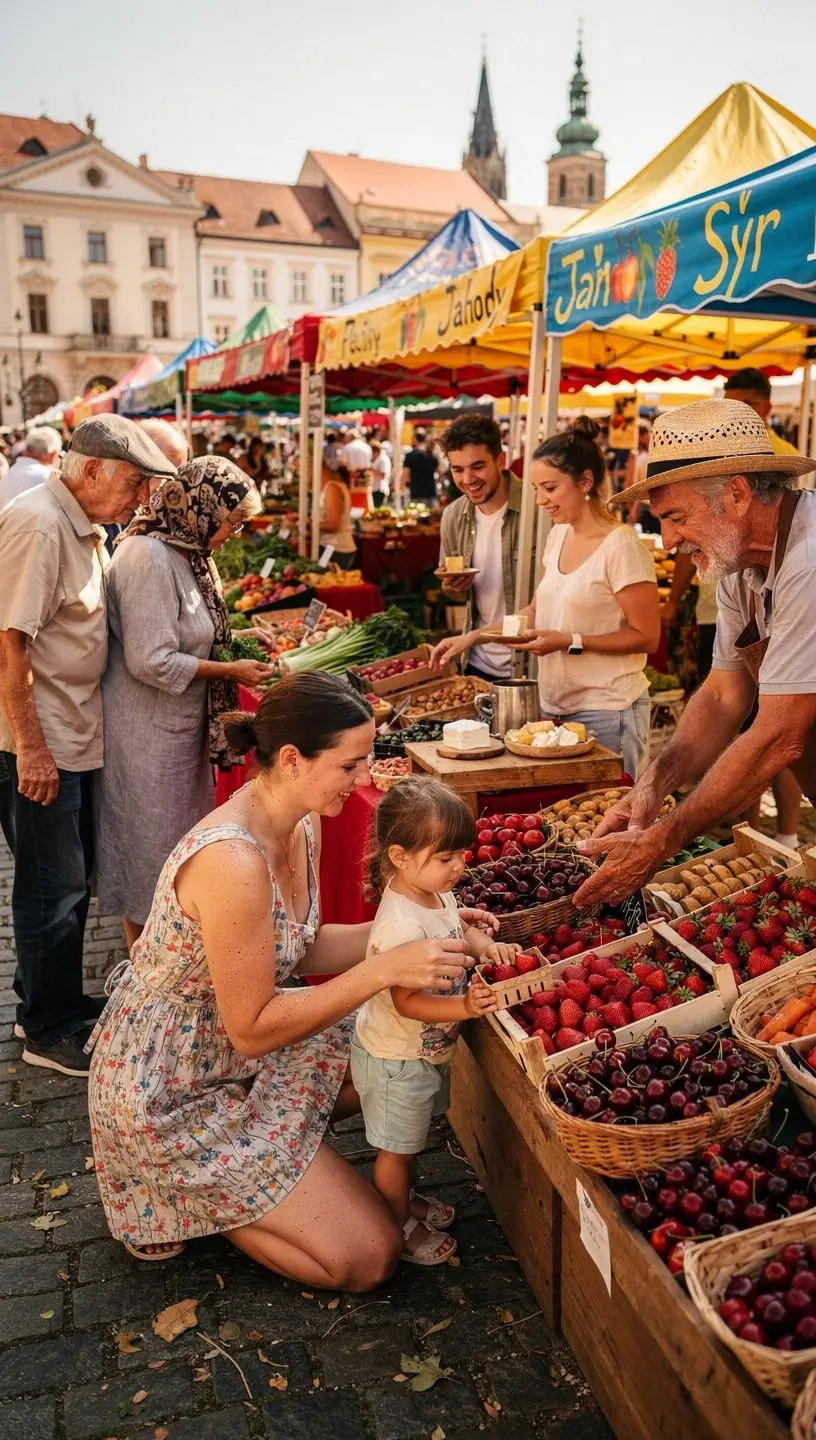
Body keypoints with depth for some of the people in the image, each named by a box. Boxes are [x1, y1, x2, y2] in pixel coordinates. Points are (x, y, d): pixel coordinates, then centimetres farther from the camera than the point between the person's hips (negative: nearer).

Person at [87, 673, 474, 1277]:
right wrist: (384, 969, -30)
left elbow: (298, 949, 3)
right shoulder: (232, 860, -34)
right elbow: (253, 1029, -26)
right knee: (369, 1258, -5)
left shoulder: (301, 821, -5)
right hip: (171, 1092, -9)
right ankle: (181, 1201, 9)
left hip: (231, 1042, 9)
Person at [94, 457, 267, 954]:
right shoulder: (149, 557, -23)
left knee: (178, 845, 18)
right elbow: (152, 661, -26)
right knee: (150, 844, 4)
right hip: (146, 732, -10)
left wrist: (239, 637, 7)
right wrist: (231, 671, -18)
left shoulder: (186, 551, 8)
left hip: (180, 725, 10)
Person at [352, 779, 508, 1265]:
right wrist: (465, 1007, -43)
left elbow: (458, 928, 12)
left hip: (428, 1049, 9)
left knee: (410, 1138, 30)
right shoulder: (401, 925, -36)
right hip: (396, 1058, -9)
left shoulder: (437, 892, -8)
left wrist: (487, 945, -7)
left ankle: (407, 1200, 51)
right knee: (396, 1148, 15)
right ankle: (400, 1227, 36)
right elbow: (407, 1002, -32)